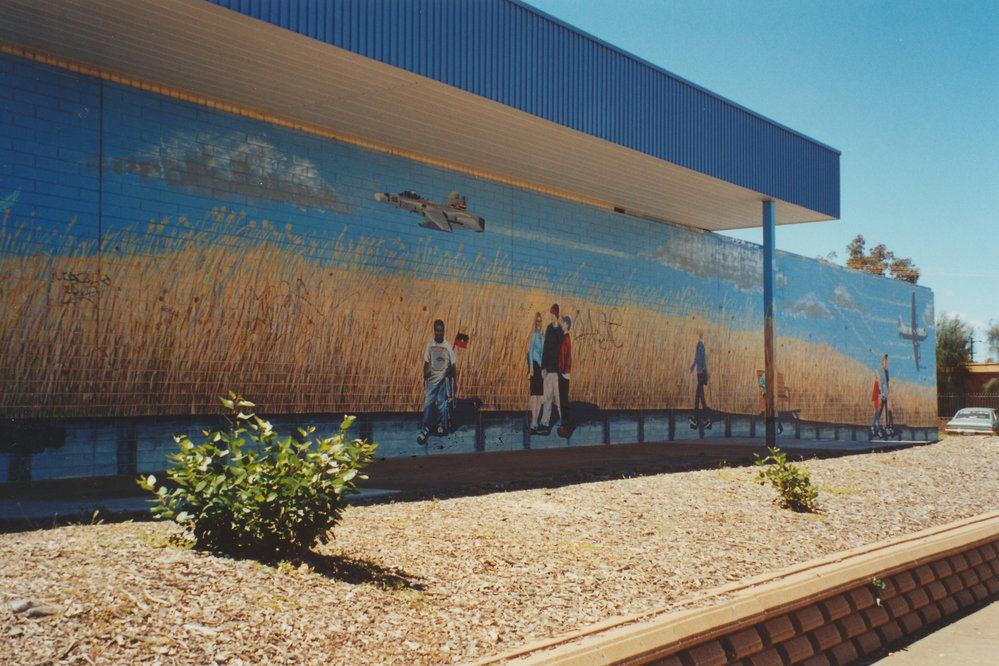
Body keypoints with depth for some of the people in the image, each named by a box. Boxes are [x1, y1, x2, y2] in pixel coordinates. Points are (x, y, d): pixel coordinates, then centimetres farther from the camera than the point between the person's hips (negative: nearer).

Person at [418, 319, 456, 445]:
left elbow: (452, 365, 1)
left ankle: (441, 424, 20)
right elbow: (426, 363, 9)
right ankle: (425, 429, -1)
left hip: (444, 378, -2)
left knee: (442, 402, -3)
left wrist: (453, 381, 2)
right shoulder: (430, 345, 1)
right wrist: (425, 378, 8)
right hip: (433, 378, 2)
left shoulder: (448, 346, -6)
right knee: (428, 402, -5)